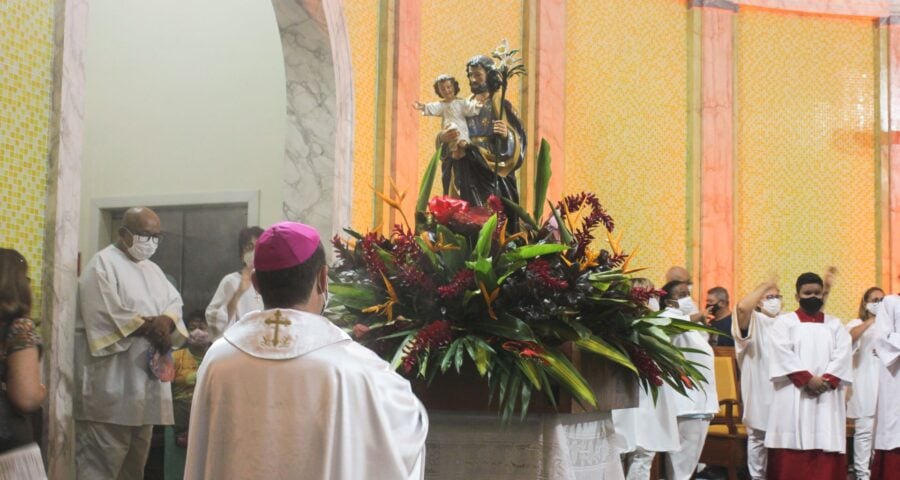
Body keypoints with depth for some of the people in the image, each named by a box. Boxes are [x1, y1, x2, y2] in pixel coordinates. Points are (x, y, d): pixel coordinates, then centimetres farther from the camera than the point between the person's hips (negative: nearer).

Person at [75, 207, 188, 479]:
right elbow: (106, 317, -17)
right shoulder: (103, 264, -6)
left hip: (145, 381, 8)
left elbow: (175, 303, 12)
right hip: (112, 385, -8)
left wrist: (167, 321, -12)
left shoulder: (152, 270, 20)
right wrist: (152, 328, -12)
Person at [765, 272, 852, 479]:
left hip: (827, 396, 3)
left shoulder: (835, 325, 17)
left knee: (827, 445, -3)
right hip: (794, 396, -3)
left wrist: (827, 380, -14)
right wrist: (808, 379, -16)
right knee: (792, 450, -7)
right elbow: (783, 355, -7)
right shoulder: (784, 322, 7)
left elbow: (842, 356, 2)